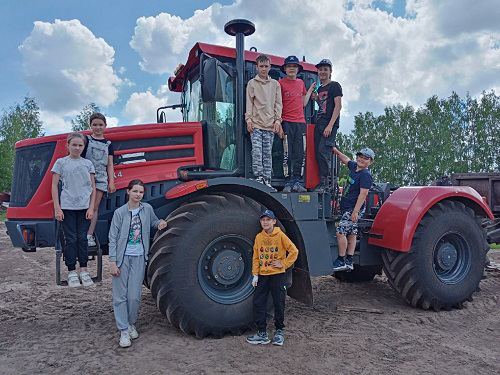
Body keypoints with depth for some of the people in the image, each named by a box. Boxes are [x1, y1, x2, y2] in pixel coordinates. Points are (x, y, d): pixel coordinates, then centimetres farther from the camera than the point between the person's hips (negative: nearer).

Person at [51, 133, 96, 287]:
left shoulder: (88, 163, 9)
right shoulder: (61, 162, 4)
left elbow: (93, 187, 8)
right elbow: (54, 186, 1)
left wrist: (91, 207, 0)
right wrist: (57, 208, -5)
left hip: (84, 208, 2)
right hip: (67, 208, -2)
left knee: (82, 239, 6)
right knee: (71, 240, 2)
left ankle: (83, 271, 15)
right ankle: (72, 273, 11)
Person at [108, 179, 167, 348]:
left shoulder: (147, 209, 2)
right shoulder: (120, 212, -6)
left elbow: (153, 222, 22)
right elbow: (113, 238, -5)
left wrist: (161, 223, -2)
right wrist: (112, 262, -10)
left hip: (139, 258, 2)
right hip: (122, 257, -2)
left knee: (134, 296, 2)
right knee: (120, 296, 2)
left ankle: (131, 324, 27)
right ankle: (124, 331, 13)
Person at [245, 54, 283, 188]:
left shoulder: (275, 84, 15)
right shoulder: (252, 83, 10)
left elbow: (278, 104, 12)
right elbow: (249, 103, 6)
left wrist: (277, 120, 0)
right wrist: (248, 119, -5)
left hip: (270, 125, 2)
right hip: (256, 124, -2)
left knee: (268, 153, 2)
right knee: (257, 151, -12)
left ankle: (267, 179, 6)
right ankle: (258, 177, -5)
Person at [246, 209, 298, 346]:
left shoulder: (280, 236, -7)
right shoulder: (259, 237, 5)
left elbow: (294, 251, -7)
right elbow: (256, 257, 8)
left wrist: (283, 264, -9)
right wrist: (255, 275, 3)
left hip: (277, 275, -4)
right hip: (262, 275, 4)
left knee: (279, 304, 5)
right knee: (258, 303, 2)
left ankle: (279, 332, 22)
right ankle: (262, 333, 14)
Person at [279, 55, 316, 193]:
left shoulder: (301, 83, 18)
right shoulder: (280, 83, 3)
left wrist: (311, 89, 21)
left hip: (300, 122, 5)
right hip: (286, 122, -5)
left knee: (299, 153, 2)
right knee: (287, 153, -7)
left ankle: (296, 181, 7)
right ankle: (288, 182, -3)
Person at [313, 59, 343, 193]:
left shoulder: (335, 86, 0)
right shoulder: (319, 88, 22)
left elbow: (338, 106, -10)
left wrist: (330, 125, -18)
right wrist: (315, 97, 9)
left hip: (330, 125, -7)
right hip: (319, 124, 8)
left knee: (323, 151, -18)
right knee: (318, 153, 3)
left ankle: (323, 183, -14)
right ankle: (324, 182, 9)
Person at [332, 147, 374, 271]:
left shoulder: (365, 175, -16)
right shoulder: (354, 166, 10)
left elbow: (363, 194, -21)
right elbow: (346, 160, 31)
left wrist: (355, 211, -24)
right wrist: (336, 151, 23)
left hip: (354, 209, -9)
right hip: (347, 208, 9)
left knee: (340, 232, -11)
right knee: (351, 234, 10)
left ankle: (341, 261, -2)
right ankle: (349, 262, 15)